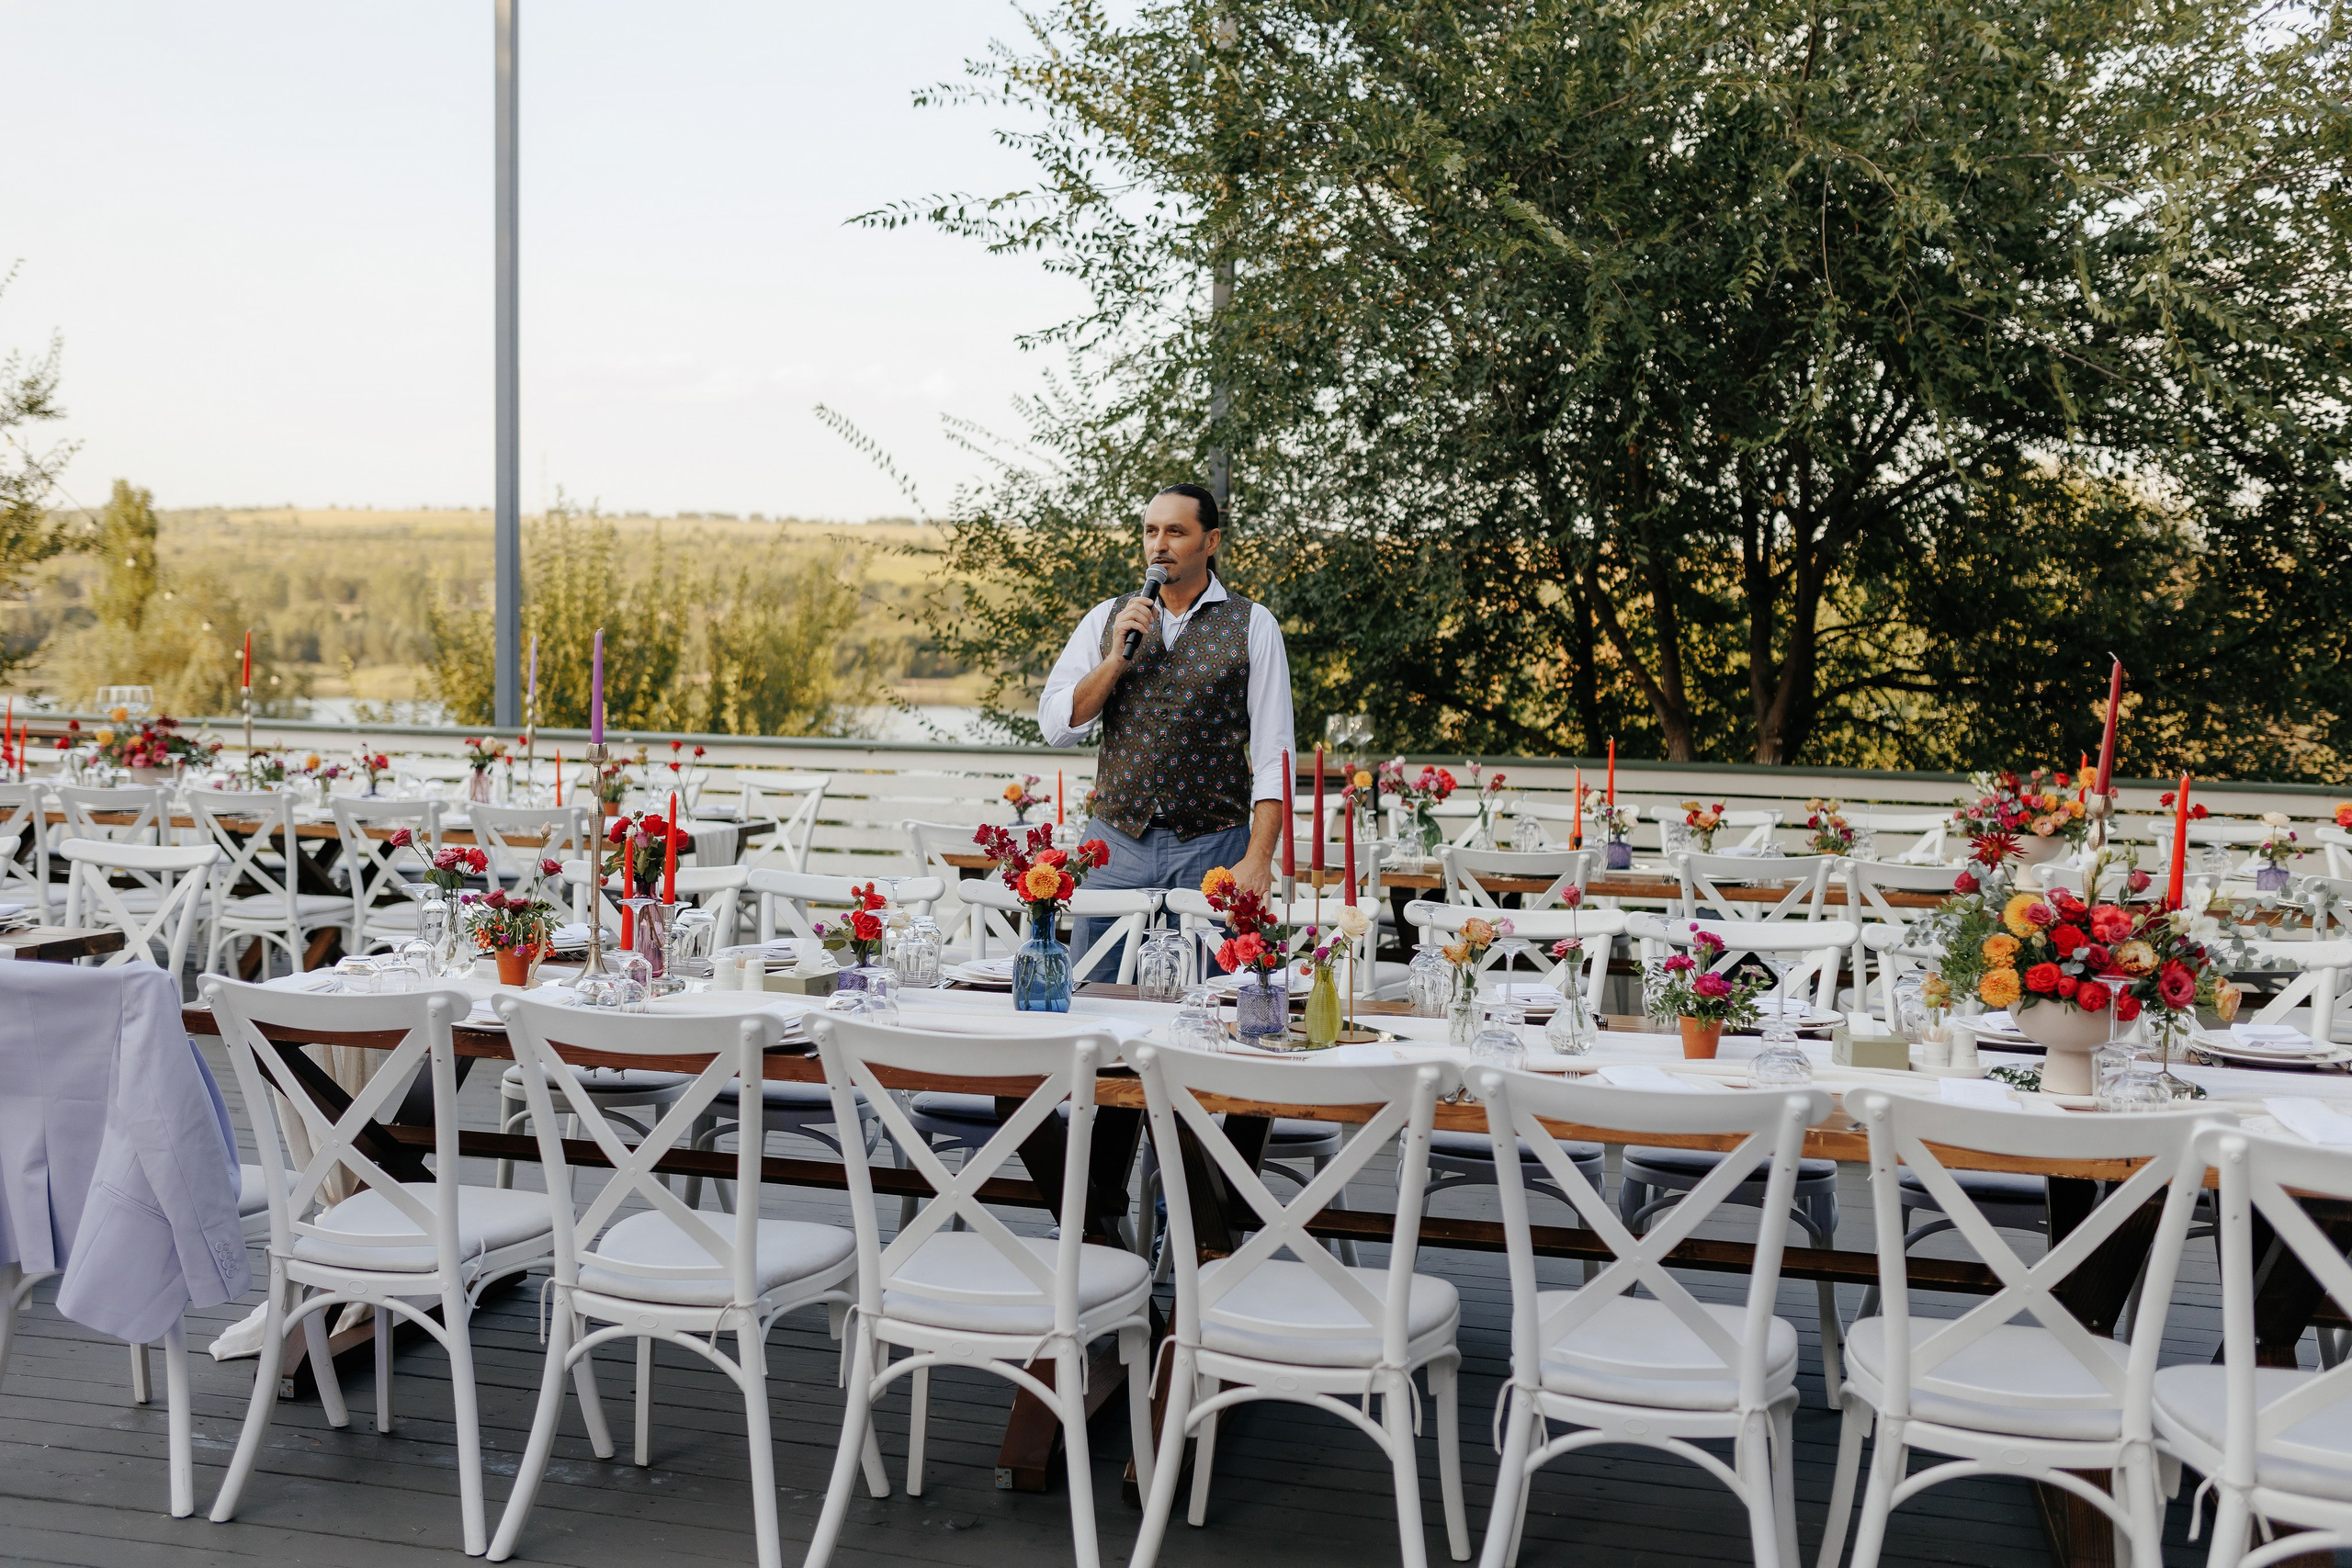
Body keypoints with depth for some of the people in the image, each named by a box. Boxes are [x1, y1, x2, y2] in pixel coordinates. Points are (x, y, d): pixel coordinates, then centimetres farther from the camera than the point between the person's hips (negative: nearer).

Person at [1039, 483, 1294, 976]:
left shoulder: (1252, 626, 1)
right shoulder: (1107, 619, 9)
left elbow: (1272, 752, -4)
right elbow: (1056, 726, 2)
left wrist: (1258, 860, -13)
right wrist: (1117, 656, -10)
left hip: (1213, 848, -2)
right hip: (1116, 842, 2)